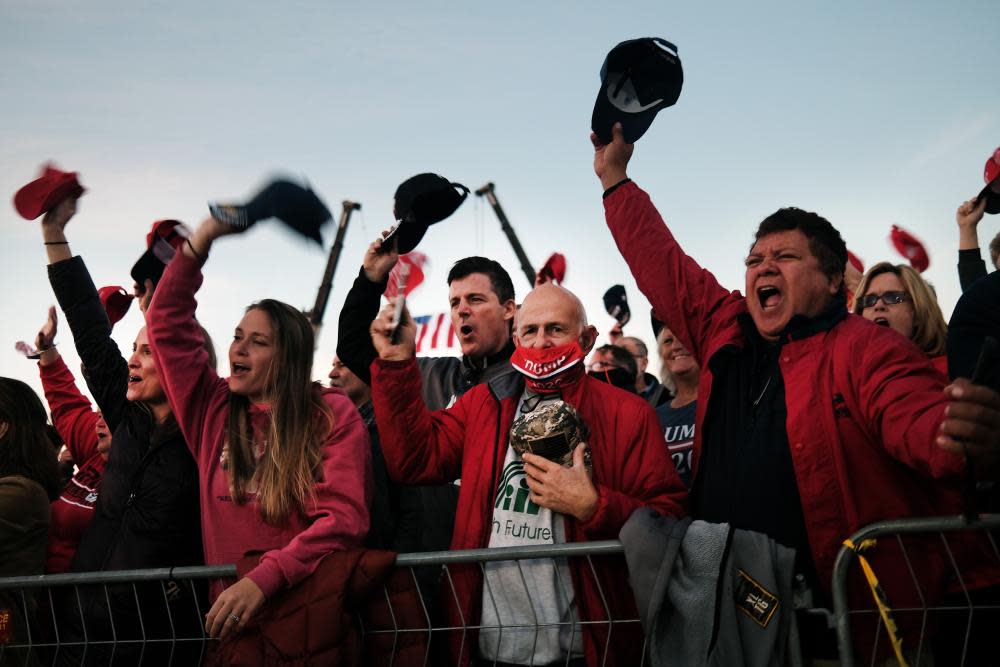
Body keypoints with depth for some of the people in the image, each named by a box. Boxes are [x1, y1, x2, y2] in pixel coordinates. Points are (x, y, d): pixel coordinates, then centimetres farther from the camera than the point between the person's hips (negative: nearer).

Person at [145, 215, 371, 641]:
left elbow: (345, 518, -10)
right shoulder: (214, 411, 11)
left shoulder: (334, 415, 0)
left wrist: (263, 579, -22)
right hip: (229, 615, 3)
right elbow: (166, 324, 9)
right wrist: (202, 238, 1)